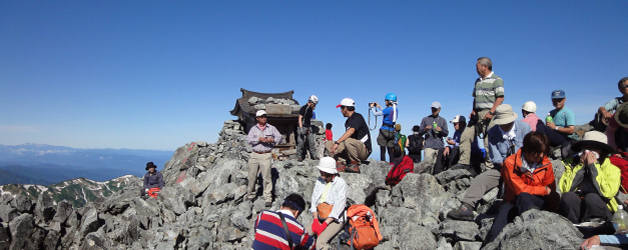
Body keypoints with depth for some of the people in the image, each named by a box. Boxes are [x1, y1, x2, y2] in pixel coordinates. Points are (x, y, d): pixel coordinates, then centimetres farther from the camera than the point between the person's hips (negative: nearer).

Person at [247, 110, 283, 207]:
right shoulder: (253, 128, 10)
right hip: (254, 155, 2)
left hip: (266, 155, -2)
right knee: (252, 176, 7)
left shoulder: (272, 128, 9)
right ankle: (250, 195, 25)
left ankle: (268, 198, -2)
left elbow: (279, 137, 3)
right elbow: (249, 140, -2)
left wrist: (272, 140, -16)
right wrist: (259, 139, -16)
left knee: (267, 176, -7)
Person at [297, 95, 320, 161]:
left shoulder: (311, 109, 12)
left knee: (312, 142, 3)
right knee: (301, 142, -4)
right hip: (302, 127, -7)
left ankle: (313, 155, 9)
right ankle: (299, 156, 5)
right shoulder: (303, 108, -11)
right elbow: (300, 119, -13)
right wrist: (301, 128, -20)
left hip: (309, 128, 7)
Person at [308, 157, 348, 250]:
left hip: (334, 220, -5)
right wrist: (315, 220, -6)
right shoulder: (319, 181, 8)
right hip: (319, 218, 5)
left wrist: (324, 224, -17)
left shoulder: (341, 183, -9)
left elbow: (339, 206, -14)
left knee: (320, 242, -28)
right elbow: (314, 200, 7)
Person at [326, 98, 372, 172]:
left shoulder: (357, 117, -11)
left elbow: (350, 131, -27)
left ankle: (355, 165, -21)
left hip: (364, 150, -8)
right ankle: (341, 163, -15)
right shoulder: (348, 121, 17)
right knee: (328, 144, 1)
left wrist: (337, 142, -33)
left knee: (348, 141, -39)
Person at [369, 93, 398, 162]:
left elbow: (375, 113, -8)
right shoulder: (396, 110, 8)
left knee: (382, 150, -2)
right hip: (391, 131, 7)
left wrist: (372, 107, 10)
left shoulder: (388, 109, -15)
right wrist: (379, 107, 28)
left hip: (384, 130, -7)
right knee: (390, 150, 10)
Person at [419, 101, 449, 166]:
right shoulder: (425, 119, 12)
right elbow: (420, 133, 9)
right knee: (428, 163, -15)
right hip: (429, 146, -2)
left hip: (440, 146, 2)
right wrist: (425, 129, -13)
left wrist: (441, 130, -11)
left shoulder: (443, 120, 16)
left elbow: (446, 133, 11)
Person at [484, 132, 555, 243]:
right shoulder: (510, 163, -13)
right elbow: (519, 189, -14)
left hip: (537, 202, 2)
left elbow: (550, 189, 9)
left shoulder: (546, 163, -2)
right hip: (512, 201, -2)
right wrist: (543, 190, -7)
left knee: (523, 197, -37)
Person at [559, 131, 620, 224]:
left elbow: (607, 193, -12)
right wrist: (581, 166, -3)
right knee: (568, 196, -30)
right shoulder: (572, 164, 11)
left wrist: (593, 166, -6)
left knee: (591, 197, -32)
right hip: (574, 209, 1)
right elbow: (563, 189, -5)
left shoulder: (611, 168, 9)